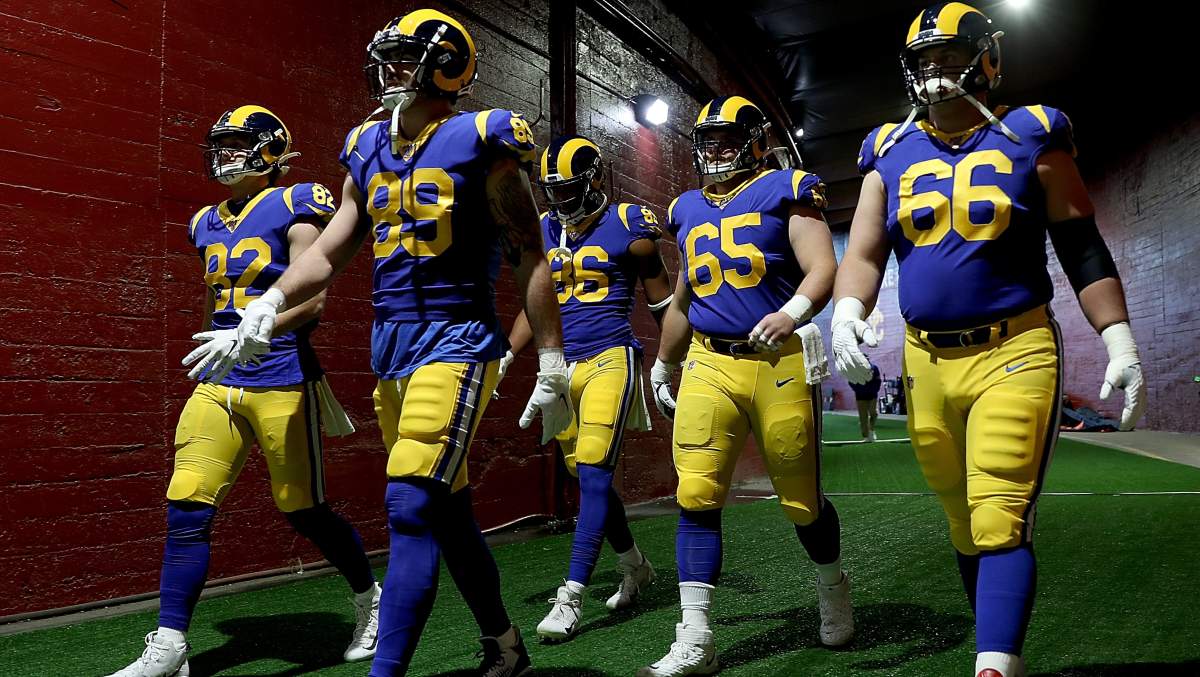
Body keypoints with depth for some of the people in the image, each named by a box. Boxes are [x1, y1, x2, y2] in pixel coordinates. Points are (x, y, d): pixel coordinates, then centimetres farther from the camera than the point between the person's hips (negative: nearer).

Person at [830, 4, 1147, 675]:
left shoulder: (1030, 138, 2)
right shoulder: (891, 153, 9)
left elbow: (1083, 248, 4)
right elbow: (865, 254, 5)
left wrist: (1120, 341, -1)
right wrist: (848, 312, -15)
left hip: (1013, 354, -4)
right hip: (927, 362, 4)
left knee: (1001, 522, -14)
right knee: (966, 523, 14)